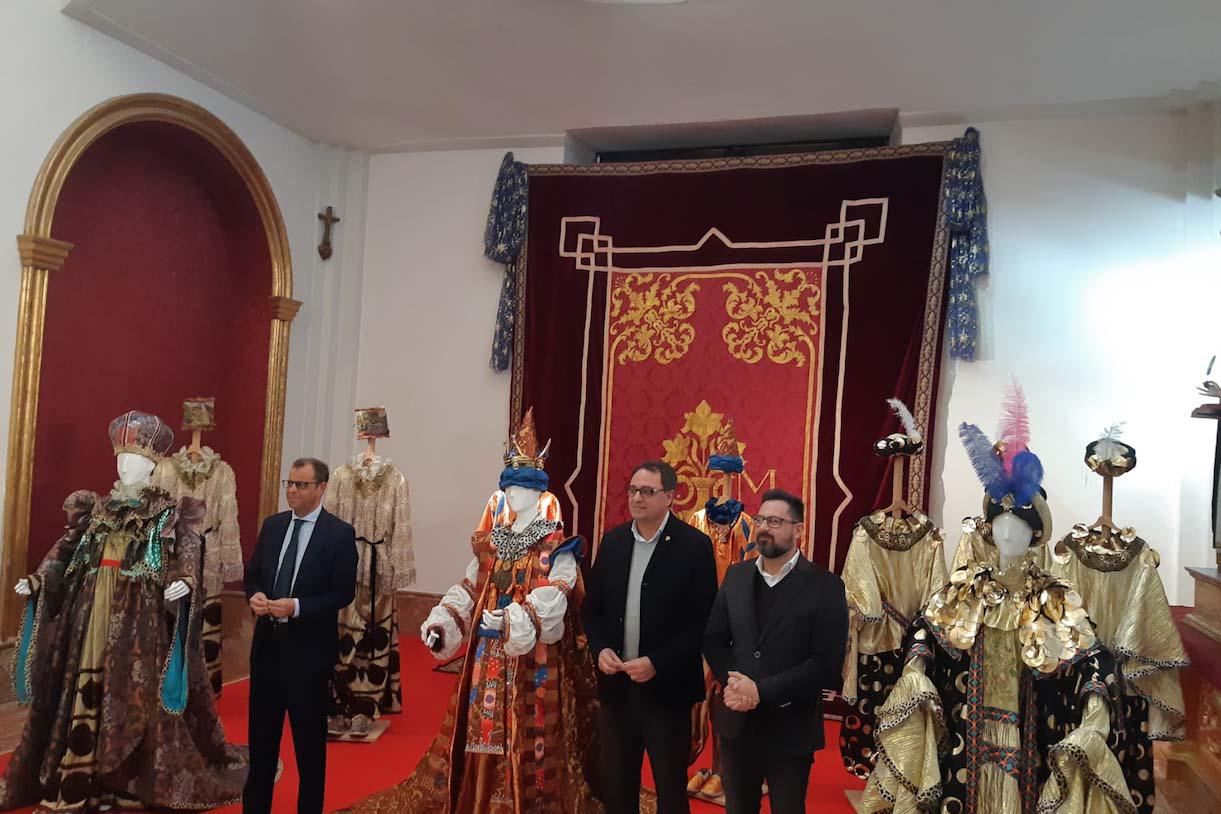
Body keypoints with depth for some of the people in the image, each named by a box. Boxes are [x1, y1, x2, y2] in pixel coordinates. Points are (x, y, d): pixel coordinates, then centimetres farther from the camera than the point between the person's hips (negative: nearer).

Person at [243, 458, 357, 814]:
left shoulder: (340, 533, -11)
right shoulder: (272, 525, 5)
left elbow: (344, 593, -13)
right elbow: (252, 573, 11)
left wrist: (296, 607, -23)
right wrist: (255, 595, -10)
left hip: (309, 648, -5)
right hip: (267, 642, 5)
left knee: (309, 738, 9)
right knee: (261, 733, 17)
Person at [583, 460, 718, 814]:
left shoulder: (694, 545, -10)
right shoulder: (612, 540, 6)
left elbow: (703, 620, -12)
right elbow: (593, 606, 11)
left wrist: (657, 663, -18)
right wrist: (600, 648, -7)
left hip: (666, 687, -4)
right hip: (615, 683, 4)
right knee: (615, 786, 15)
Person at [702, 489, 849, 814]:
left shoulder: (825, 585, -10)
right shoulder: (736, 575, 5)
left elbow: (827, 664, -16)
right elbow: (713, 639, 6)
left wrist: (762, 691, -21)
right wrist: (732, 682, -13)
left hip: (790, 728, -4)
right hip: (736, 722, 4)